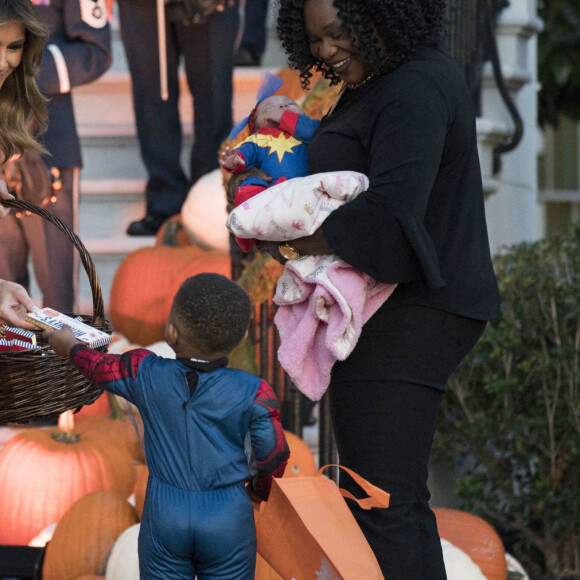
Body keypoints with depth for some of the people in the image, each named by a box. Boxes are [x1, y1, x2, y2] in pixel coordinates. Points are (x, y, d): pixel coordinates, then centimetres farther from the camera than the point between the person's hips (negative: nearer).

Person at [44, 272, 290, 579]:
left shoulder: (145, 375, -9)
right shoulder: (252, 394, -15)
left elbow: (100, 367, 11)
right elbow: (274, 455, -7)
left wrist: (70, 346, 33)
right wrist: (260, 489, 16)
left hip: (165, 517, 2)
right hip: (228, 521, -1)